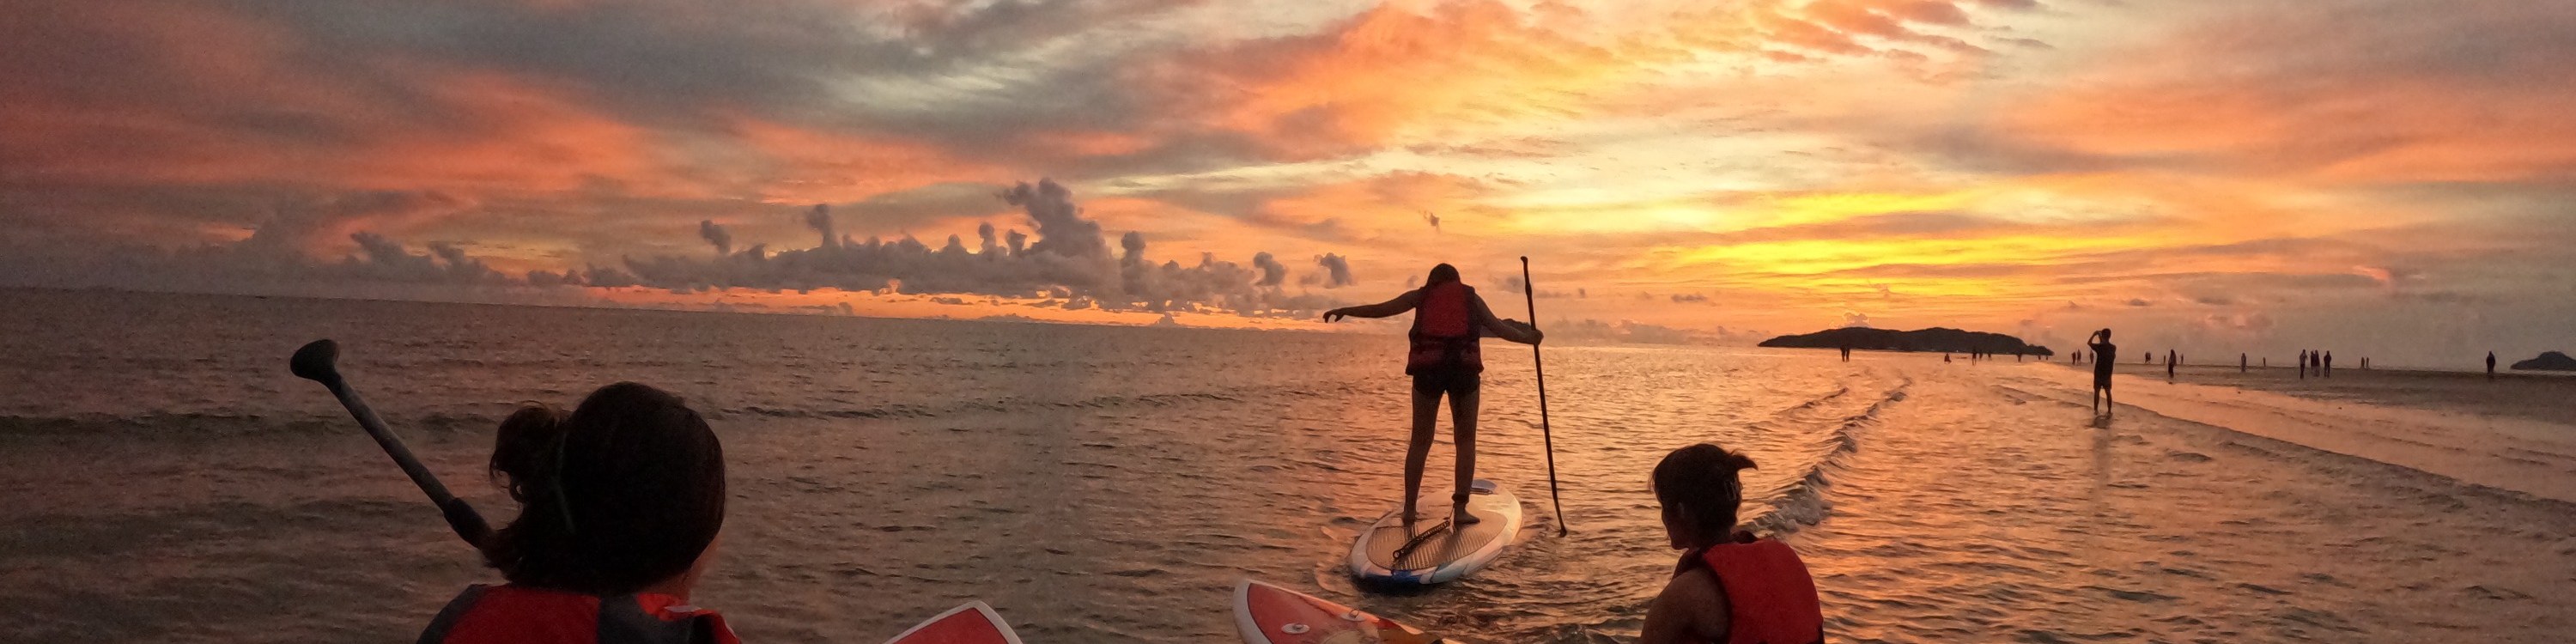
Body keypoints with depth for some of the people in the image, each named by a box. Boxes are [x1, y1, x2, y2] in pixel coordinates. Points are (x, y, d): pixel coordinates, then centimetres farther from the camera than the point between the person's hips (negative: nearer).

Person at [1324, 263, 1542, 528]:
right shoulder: (1470, 296, 18)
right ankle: (1459, 509, 3)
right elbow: (1498, 327, 13)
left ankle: (1409, 510, 8)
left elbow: (1379, 309, 12)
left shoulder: (1421, 295, 17)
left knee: (1420, 441, 11)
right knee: (1466, 440, 11)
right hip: (1464, 367, -1)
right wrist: (1528, 338, 29)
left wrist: (1345, 311, 24)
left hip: (1427, 367, 1)